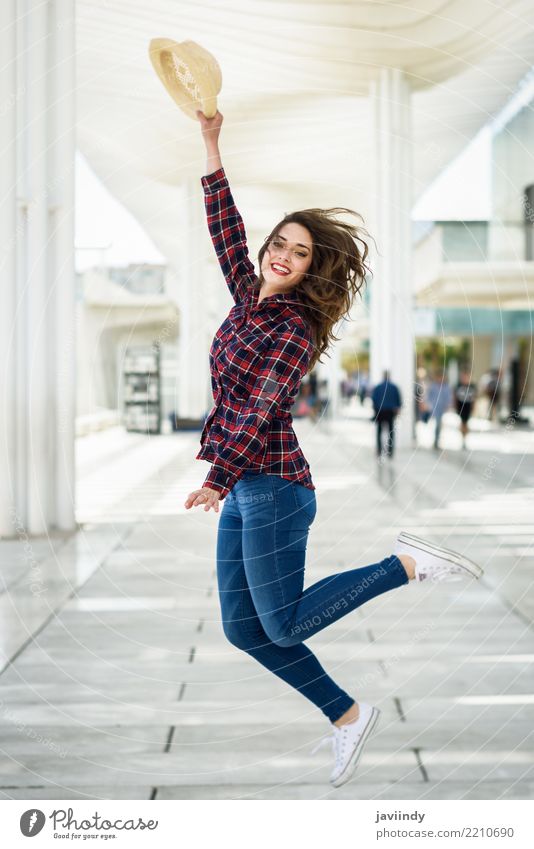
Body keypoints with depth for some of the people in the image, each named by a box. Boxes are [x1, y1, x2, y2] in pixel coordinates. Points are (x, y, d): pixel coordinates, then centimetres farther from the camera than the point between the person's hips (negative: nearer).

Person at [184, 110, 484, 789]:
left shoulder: (294, 327, -11)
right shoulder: (249, 298, 11)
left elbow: (259, 410, -18)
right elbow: (226, 230, 17)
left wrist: (217, 478, -21)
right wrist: (211, 143, 16)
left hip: (271, 484, -8)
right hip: (243, 488, 8)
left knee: (284, 625, -6)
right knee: (243, 629, 7)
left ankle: (409, 563, 3)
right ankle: (347, 715, 16)